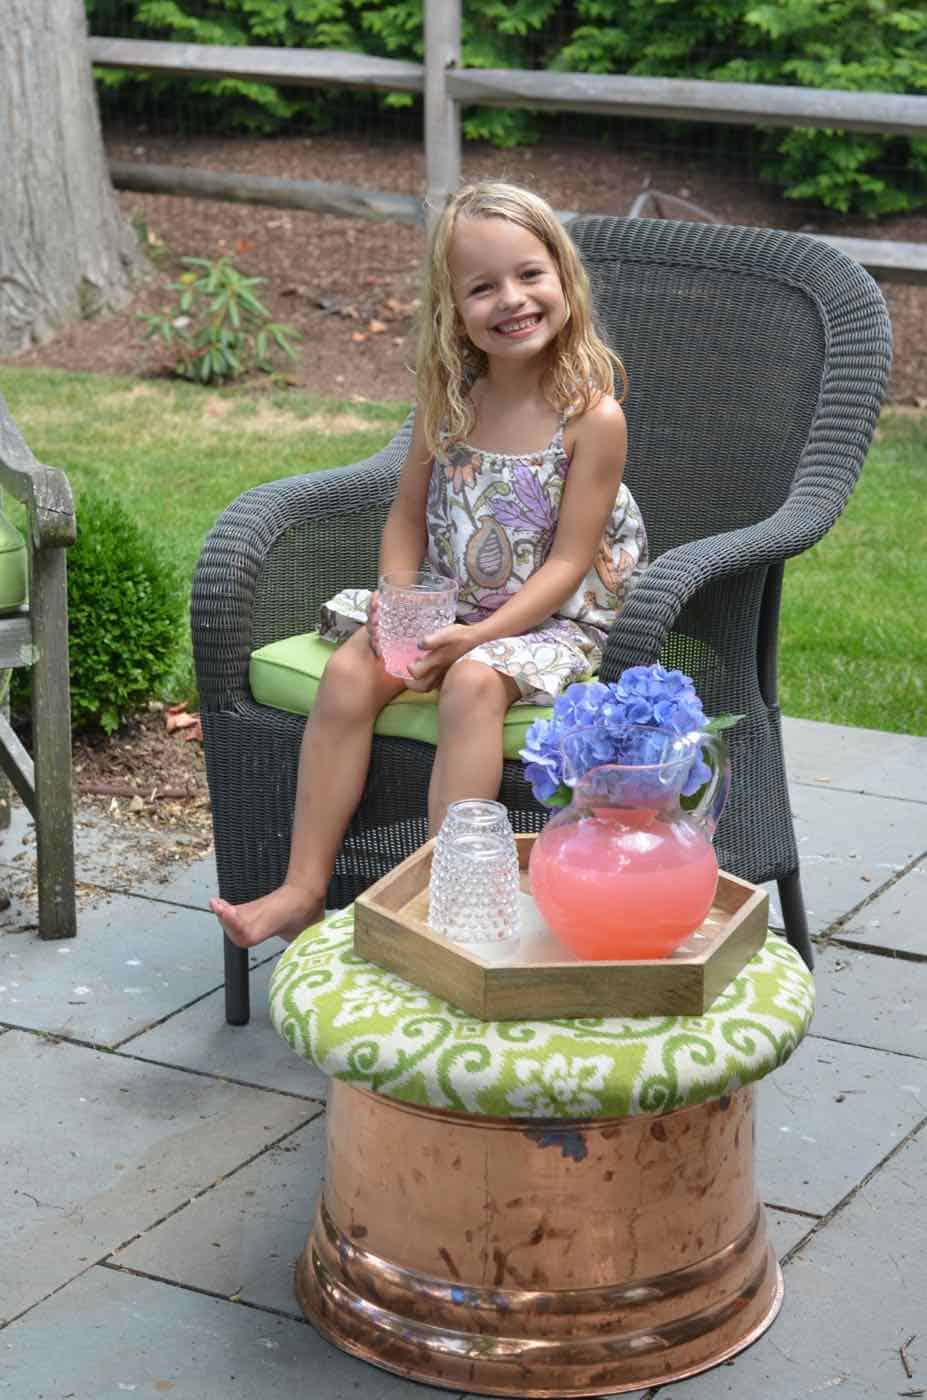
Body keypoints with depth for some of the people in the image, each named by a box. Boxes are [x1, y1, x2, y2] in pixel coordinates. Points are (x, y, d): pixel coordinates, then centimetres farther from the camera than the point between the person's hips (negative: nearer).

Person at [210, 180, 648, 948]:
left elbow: (567, 563, -15)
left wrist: (477, 635, -24)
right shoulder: (447, 400, 2)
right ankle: (304, 887, -17)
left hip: (549, 620, -5)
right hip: (444, 607, 5)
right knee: (350, 669, -20)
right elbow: (409, 515, 10)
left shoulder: (592, 416, -13)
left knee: (473, 682, -34)